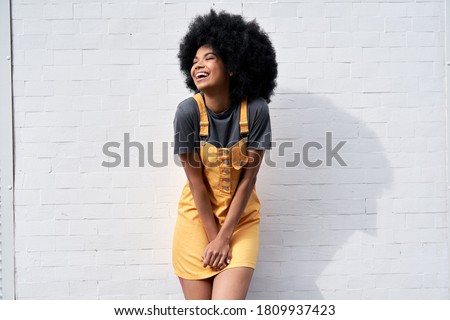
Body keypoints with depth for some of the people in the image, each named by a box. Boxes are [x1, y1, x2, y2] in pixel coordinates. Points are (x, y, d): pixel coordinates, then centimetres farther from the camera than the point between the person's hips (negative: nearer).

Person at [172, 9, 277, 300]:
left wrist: (224, 237, -11)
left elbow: (248, 179, -12)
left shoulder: (255, 110, -16)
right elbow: (196, 181, -11)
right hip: (198, 217, 0)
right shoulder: (188, 112, -16)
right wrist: (213, 238, -9)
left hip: (240, 218, 0)